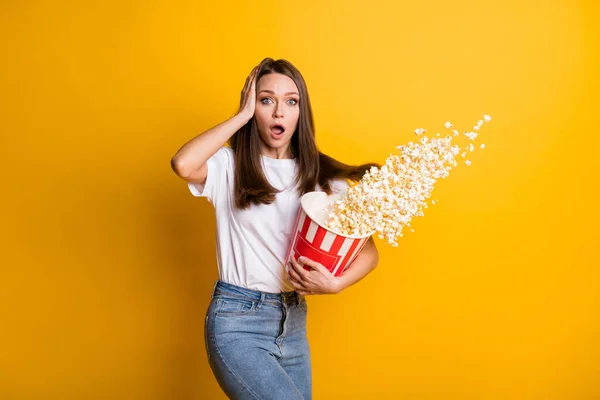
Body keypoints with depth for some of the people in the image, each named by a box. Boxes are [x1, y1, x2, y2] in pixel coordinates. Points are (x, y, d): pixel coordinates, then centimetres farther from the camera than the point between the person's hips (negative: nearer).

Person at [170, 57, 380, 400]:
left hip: (293, 323, 5)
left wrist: (335, 284, -18)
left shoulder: (324, 177, 3)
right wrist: (243, 115, -16)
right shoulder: (230, 166, -5)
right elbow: (183, 165, -28)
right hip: (237, 322, -4)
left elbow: (369, 251, 2)